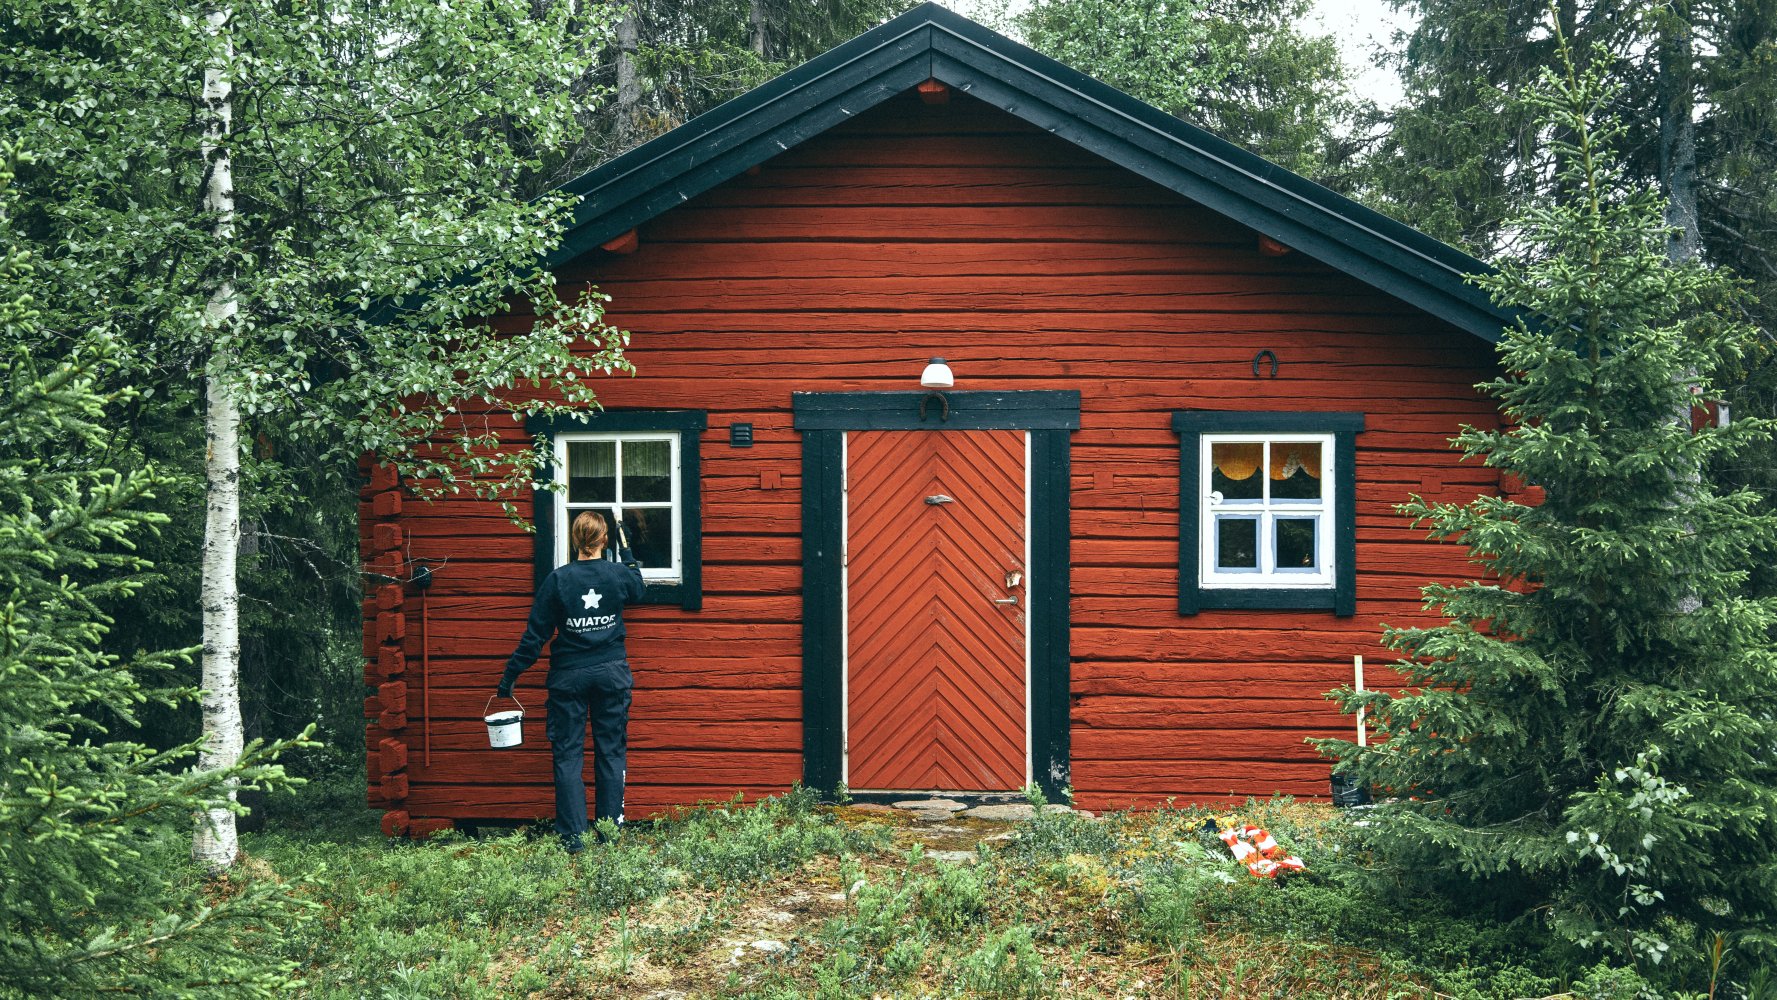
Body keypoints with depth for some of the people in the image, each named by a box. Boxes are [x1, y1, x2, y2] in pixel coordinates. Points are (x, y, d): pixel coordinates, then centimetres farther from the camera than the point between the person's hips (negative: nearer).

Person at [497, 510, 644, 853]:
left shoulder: (558, 580, -9)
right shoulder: (620, 574, -4)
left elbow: (535, 634, -7)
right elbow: (637, 591, 22)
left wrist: (510, 676, 0)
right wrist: (629, 560, 39)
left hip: (569, 676, -2)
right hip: (612, 672, 2)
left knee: (568, 754, 4)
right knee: (611, 751, 10)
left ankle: (573, 837, 1)